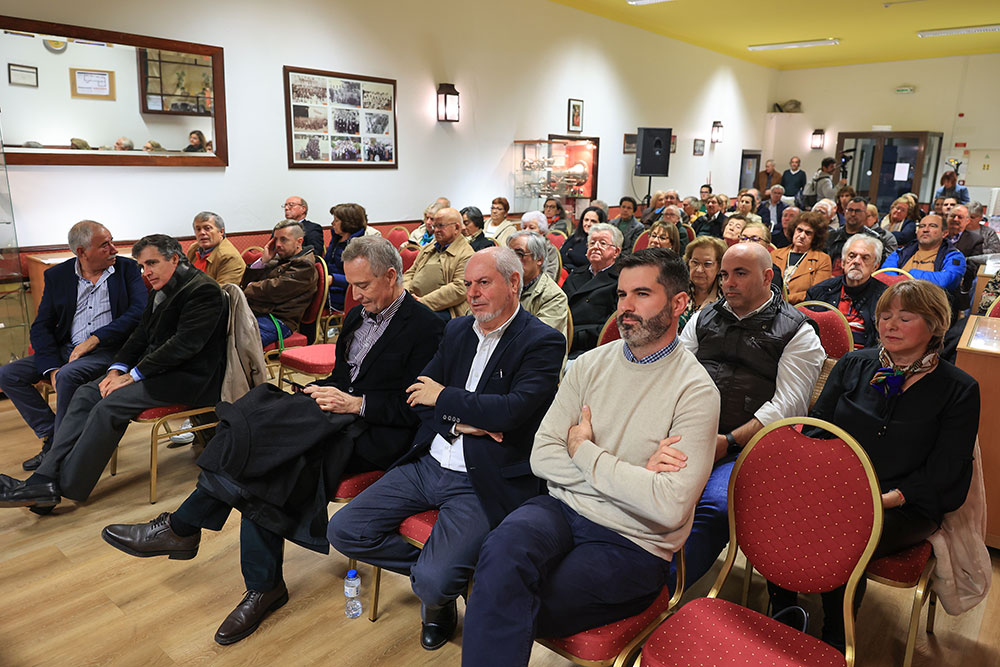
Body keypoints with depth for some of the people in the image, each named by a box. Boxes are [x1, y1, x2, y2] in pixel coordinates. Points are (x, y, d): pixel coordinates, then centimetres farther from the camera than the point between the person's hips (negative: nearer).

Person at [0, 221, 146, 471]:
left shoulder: (127, 268, 1)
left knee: (69, 375, -31)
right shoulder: (56, 276, 8)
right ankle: (51, 437, -1)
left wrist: (94, 339, -18)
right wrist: (52, 368, -13)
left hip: (109, 349, -5)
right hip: (65, 350, 5)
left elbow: (139, 312, -11)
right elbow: (40, 327, 3)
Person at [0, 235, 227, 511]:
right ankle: (44, 481, -10)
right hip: (157, 367, 10)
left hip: (188, 377, -9)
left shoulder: (203, 290, -15)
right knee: (86, 393, -5)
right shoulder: (162, 289, 16)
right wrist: (117, 369, -2)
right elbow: (141, 333, 15)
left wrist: (133, 376, -18)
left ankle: (66, 486, -12)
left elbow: (184, 343, -22)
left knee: (111, 405, -23)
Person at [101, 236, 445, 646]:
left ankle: (181, 527, -6)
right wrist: (322, 393, 1)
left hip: (375, 435, -8)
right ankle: (264, 587, -7)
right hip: (336, 416, 8)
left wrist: (355, 404, -19)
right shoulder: (357, 316, 16)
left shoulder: (425, 327, -9)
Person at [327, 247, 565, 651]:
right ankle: (430, 566, 18)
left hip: (480, 482, -6)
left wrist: (445, 398, -9)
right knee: (342, 531, -1)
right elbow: (417, 397, 11)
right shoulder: (457, 331, 12)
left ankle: (438, 596, 16)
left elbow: (513, 409, -22)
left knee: (433, 582, -22)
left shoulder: (544, 343, -8)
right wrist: (460, 421, -10)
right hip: (428, 463, 7)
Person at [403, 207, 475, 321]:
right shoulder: (427, 248, 25)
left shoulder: (466, 255, -3)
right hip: (412, 302, 7)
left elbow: (459, 289, -13)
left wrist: (424, 302, -17)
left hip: (441, 309, -6)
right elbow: (410, 273, 25)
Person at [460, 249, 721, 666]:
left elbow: (670, 507, -20)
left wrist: (585, 451, -10)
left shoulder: (695, 391, -9)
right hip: (563, 509, 4)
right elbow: (541, 456, 1)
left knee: (502, 611, -26)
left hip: (632, 545, -4)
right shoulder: (592, 364, 6)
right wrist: (630, 475, -11)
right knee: (505, 546, -30)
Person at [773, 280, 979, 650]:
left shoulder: (959, 389, 3)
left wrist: (887, 499, -18)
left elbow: (943, 471, -3)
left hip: (904, 508, -3)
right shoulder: (853, 364, 12)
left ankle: (834, 644, -8)